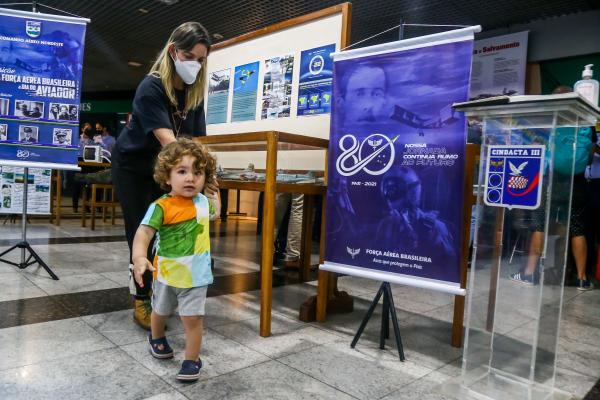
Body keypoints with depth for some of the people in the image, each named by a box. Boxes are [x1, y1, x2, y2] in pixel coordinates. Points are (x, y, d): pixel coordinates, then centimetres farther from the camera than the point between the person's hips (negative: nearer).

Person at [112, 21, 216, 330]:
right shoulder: (151, 88, -27)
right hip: (133, 166, -5)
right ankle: (141, 301, 6)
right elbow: (167, 139, -40)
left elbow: (197, 139, -12)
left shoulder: (195, 91, -8)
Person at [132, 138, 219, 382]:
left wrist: (215, 196, 15)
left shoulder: (203, 201, -3)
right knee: (160, 312, 25)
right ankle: (156, 338, 55)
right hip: (166, 273, -1)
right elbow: (143, 232, -31)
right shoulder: (161, 207, -20)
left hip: (196, 275, 1)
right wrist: (139, 257, -46)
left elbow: (214, 214, 21)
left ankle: (192, 360, 17)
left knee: (193, 318, -2)